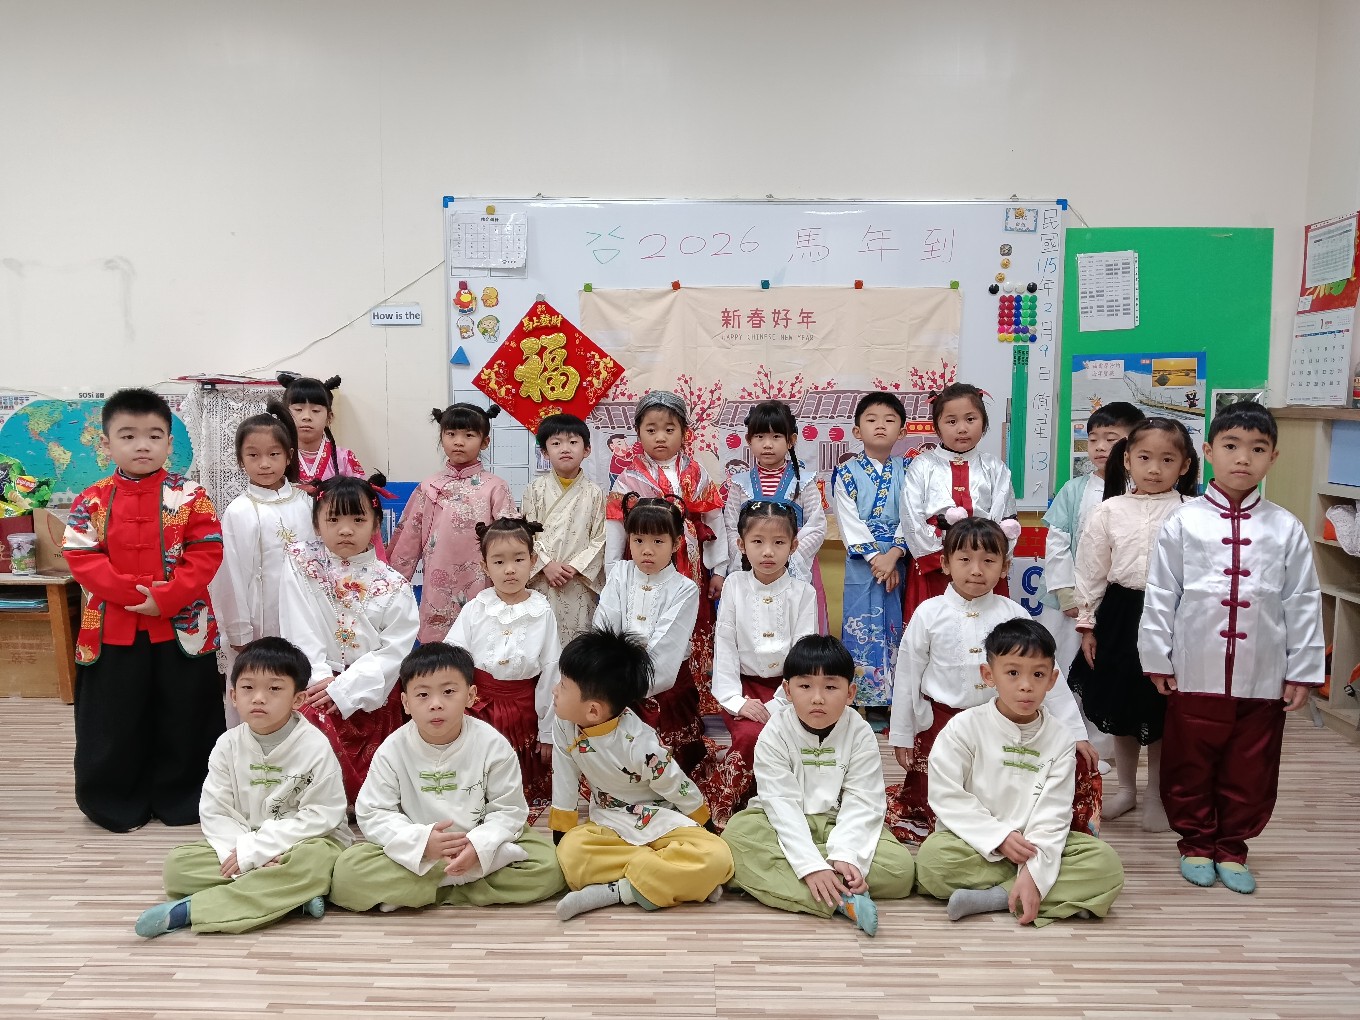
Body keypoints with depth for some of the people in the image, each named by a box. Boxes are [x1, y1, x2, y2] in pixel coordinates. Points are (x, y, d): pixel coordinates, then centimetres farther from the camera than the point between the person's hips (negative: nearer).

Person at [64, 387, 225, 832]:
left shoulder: (189, 495, -3)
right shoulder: (92, 501, 1)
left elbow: (207, 554, -8)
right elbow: (81, 557, -5)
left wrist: (165, 597, -19)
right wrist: (133, 591, -18)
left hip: (183, 625, -1)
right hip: (112, 627, 1)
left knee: (184, 717, 8)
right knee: (114, 718, 11)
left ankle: (181, 798, 25)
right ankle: (117, 800, 28)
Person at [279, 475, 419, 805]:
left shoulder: (393, 587, -1)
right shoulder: (301, 568, 3)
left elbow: (394, 651, -7)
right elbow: (299, 633, -5)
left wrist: (344, 689, -16)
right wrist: (320, 680, -16)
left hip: (371, 697, 0)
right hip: (316, 688, 0)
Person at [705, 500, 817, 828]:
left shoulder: (803, 592, -1)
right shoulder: (734, 586, 1)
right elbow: (725, 646, -2)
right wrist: (735, 699, -13)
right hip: (745, 686, 0)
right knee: (751, 735, -28)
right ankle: (715, 801, -6)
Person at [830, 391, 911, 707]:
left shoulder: (907, 471, 5)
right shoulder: (846, 473, 0)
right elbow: (849, 521, -6)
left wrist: (894, 554, -15)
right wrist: (875, 557, -14)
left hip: (901, 559, 2)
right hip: (861, 561, -2)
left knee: (898, 628, 6)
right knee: (861, 630, 0)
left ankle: (897, 698, 15)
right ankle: (863, 698, 9)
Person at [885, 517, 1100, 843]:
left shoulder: (1012, 614, -4)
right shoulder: (929, 614, -8)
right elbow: (908, 676, -1)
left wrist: (1075, 731, -2)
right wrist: (901, 736, 3)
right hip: (941, 724, -1)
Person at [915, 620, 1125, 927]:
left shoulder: (1059, 738, -2)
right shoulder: (965, 727, -7)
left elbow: (1052, 814, -9)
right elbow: (946, 795, -11)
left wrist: (1034, 872, -23)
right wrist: (998, 837, -18)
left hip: (1034, 844, 2)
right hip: (976, 842, -2)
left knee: (1106, 863, -21)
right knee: (933, 858, -32)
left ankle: (993, 897, -24)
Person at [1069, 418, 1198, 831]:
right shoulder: (1108, 511, -1)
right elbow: (1091, 571, 3)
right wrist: (1087, 624, 3)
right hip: (1120, 615, 2)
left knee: (1161, 715, 9)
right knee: (1119, 709, 15)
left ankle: (1155, 794, 29)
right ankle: (1126, 788, 35)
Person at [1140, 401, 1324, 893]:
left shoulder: (1286, 529, 1)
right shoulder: (1183, 523, -3)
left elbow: (1303, 603, 4)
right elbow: (1160, 595, -1)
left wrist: (1302, 670, 3)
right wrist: (1157, 659, -2)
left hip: (1262, 681, 1)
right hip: (1195, 675, -1)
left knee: (1249, 772, 12)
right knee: (1189, 768, 11)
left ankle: (1232, 848, 31)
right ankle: (1196, 843, 30)